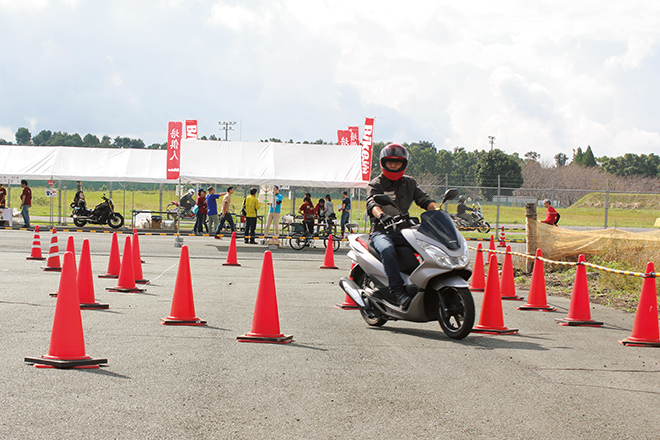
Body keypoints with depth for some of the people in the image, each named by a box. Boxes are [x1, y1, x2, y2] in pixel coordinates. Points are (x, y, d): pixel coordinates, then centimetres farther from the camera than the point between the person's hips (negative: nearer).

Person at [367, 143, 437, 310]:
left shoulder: (409, 183, 19)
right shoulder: (376, 184, 4)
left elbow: (424, 199, 8)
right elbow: (372, 202, -16)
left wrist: (437, 210, -15)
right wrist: (381, 215, -39)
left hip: (404, 231, 4)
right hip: (382, 232, -4)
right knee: (387, 250, -38)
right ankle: (398, 290, -43)